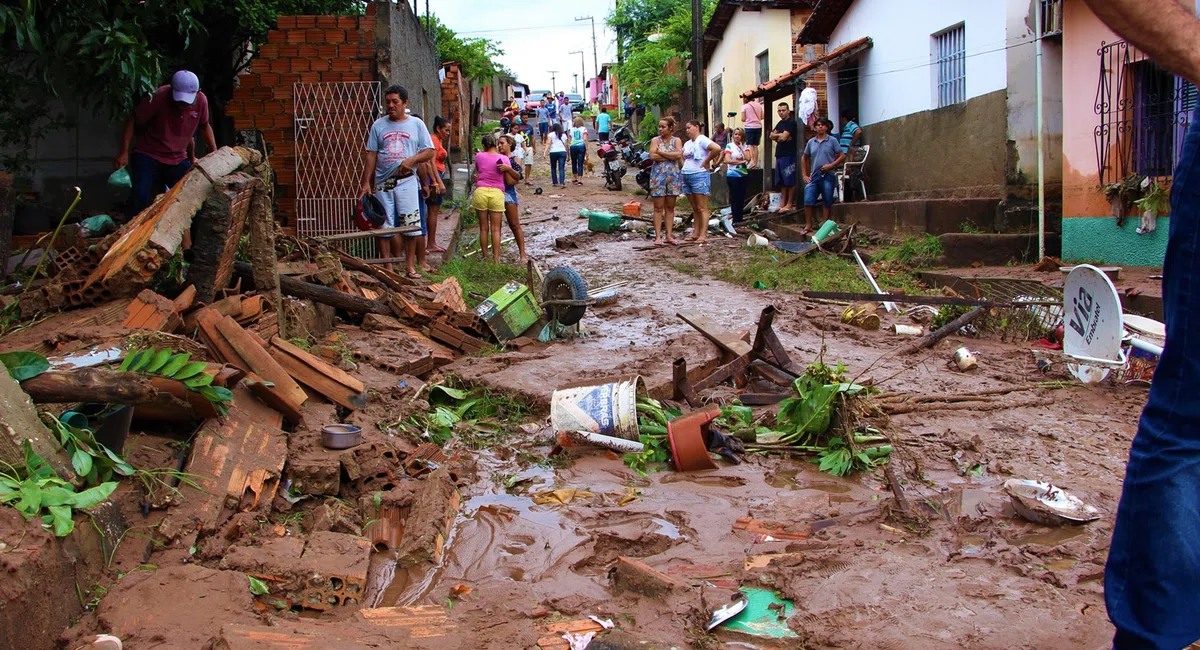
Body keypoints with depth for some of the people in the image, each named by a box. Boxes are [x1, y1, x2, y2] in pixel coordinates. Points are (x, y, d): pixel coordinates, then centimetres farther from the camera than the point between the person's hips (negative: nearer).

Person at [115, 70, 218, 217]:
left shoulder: (201, 101, -10)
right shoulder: (158, 97, -22)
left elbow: (204, 125, 12)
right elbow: (132, 121, -15)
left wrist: (214, 151, 5)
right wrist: (124, 152, -19)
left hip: (178, 159, 4)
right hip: (147, 155, -4)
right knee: (141, 197, -18)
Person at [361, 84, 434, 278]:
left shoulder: (416, 124, 5)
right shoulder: (378, 125, 8)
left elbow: (429, 152, 3)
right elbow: (371, 155, 7)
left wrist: (412, 160, -15)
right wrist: (366, 182, 0)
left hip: (407, 182, -1)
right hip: (382, 182, 1)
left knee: (410, 225, 0)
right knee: (384, 227, 3)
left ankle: (409, 266, 10)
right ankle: (388, 267, 10)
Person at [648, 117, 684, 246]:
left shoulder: (676, 141, 6)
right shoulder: (655, 140, 3)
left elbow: (678, 154, -12)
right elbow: (652, 156, -13)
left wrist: (661, 152, -9)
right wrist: (671, 156, -10)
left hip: (673, 176, 2)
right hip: (658, 175, -2)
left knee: (670, 207, 6)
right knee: (658, 207, -2)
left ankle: (669, 235, 9)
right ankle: (658, 236, -1)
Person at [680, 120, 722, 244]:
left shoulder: (702, 140, -9)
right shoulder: (687, 143, 18)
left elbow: (717, 149, -25)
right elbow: (682, 157, 35)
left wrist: (706, 161, -15)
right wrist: (684, 165, 15)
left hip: (699, 175, -9)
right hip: (687, 176, 9)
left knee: (702, 209, -7)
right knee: (695, 209, 11)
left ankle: (703, 235, -9)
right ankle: (695, 234, 14)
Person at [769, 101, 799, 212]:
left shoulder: (791, 122, -7)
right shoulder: (780, 123, 20)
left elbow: (783, 137, -16)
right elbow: (772, 135, 13)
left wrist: (777, 136, 3)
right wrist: (780, 136, -5)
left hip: (789, 155, -9)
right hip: (779, 155, 9)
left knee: (790, 181, -7)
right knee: (782, 182, 9)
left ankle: (790, 204, -6)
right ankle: (783, 202, 13)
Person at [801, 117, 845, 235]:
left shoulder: (832, 141, 0)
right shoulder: (811, 142, 10)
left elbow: (842, 156, -1)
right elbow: (805, 158, 20)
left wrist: (831, 165, -13)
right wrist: (805, 175, 12)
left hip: (828, 176, -3)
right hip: (814, 176, 3)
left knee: (827, 202, 3)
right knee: (808, 201, -6)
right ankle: (808, 225, 3)